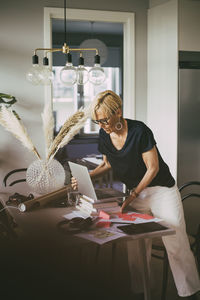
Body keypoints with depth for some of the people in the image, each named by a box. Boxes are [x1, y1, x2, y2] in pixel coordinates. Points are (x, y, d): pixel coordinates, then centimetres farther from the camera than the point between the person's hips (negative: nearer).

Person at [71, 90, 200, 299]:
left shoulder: (139, 131, -21)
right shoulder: (104, 136, -3)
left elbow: (152, 168, -15)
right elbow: (107, 164, 13)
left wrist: (132, 195, -14)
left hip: (161, 190, -5)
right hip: (136, 193, 5)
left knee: (176, 246, -3)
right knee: (135, 247, 1)